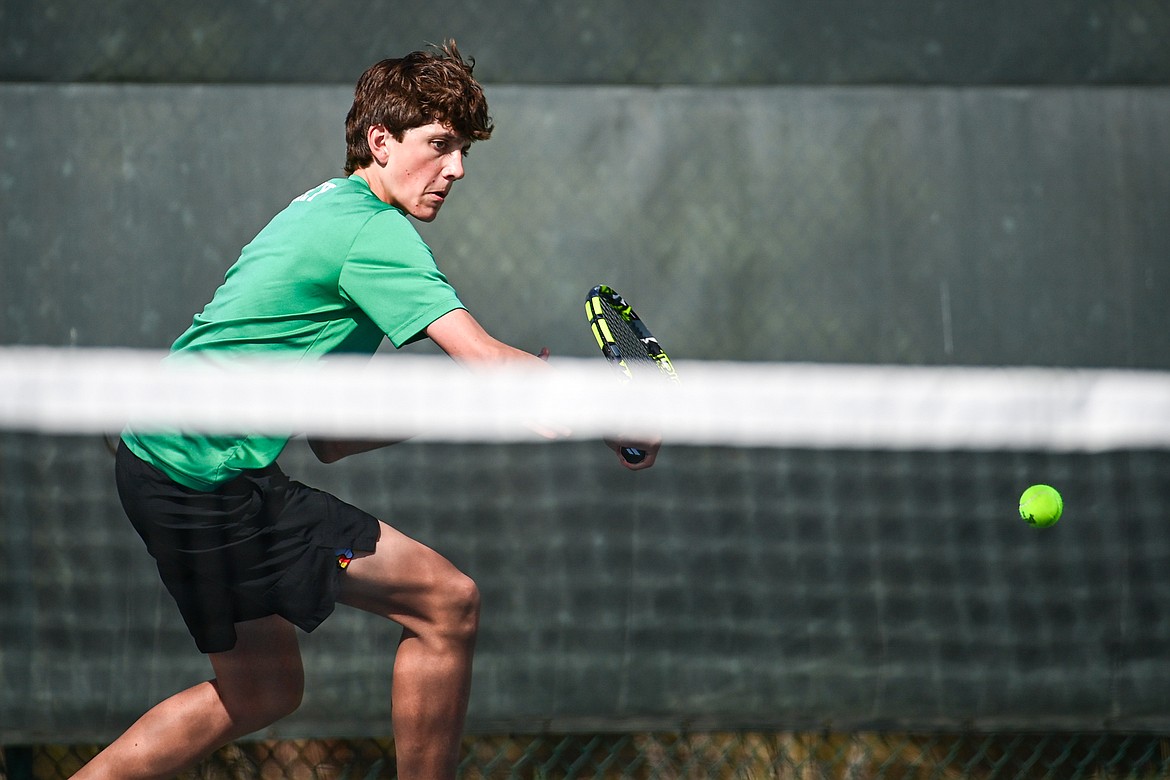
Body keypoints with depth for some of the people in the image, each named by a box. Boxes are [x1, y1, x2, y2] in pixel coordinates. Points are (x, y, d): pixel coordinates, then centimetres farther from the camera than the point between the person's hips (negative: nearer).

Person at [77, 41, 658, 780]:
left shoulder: (326, 212, 18)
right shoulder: (373, 230, -12)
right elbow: (481, 352, -22)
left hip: (160, 463, 10)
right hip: (215, 478, -10)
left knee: (262, 691, 23)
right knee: (449, 603, -7)